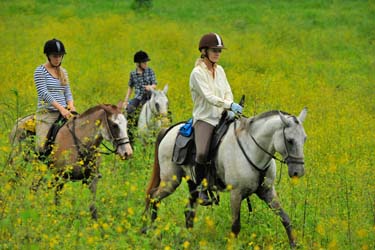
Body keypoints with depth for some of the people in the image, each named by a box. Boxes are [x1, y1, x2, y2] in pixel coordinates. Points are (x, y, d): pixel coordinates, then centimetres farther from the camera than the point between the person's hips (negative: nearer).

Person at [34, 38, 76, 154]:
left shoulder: (63, 72, 16)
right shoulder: (40, 71, -4)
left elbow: (67, 92, 16)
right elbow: (44, 93, -14)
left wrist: (70, 105, -6)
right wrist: (60, 108, -23)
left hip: (63, 112, 6)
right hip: (46, 113, -6)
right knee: (42, 147, -20)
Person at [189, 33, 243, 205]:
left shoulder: (220, 70, 13)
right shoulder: (198, 73, -9)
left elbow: (228, 92, 12)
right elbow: (208, 96, -19)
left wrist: (230, 109, -9)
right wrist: (229, 105, -29)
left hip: (221, 118, 7)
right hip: (204, 118, -7)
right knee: (202, 153, -28)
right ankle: (201, 189, -8)